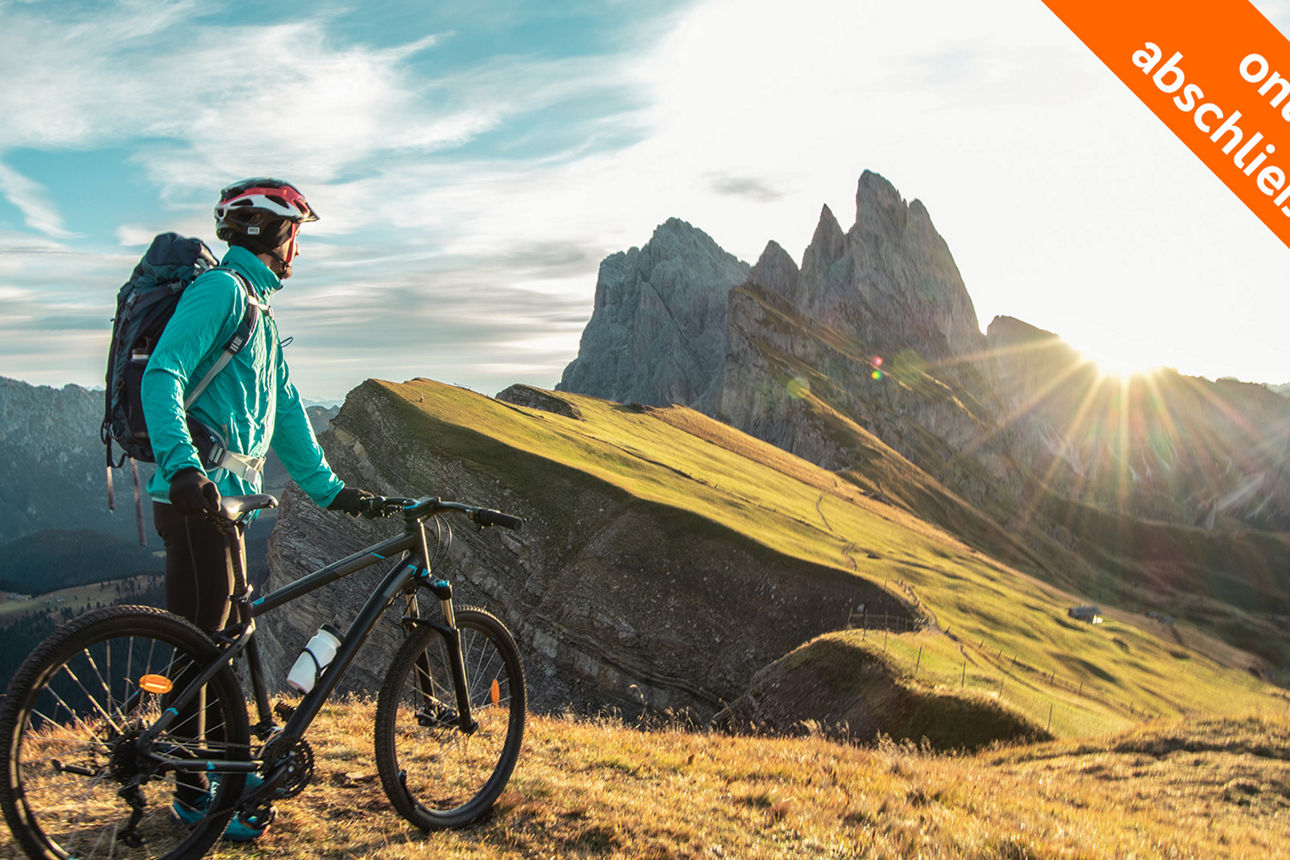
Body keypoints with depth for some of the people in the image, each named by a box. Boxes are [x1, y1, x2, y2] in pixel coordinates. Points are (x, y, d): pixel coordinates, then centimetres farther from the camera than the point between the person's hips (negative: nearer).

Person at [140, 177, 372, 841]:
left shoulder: (257, 309, 23)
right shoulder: (221, 288, -8)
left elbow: (286, 414, 24)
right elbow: (162, 375, -22)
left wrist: (329, 488, 22)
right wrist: (182, 463, -35)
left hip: (227, 496, 10)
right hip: (197, 495, -10)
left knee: (220, 640, 15)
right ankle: (197, 792, 6)